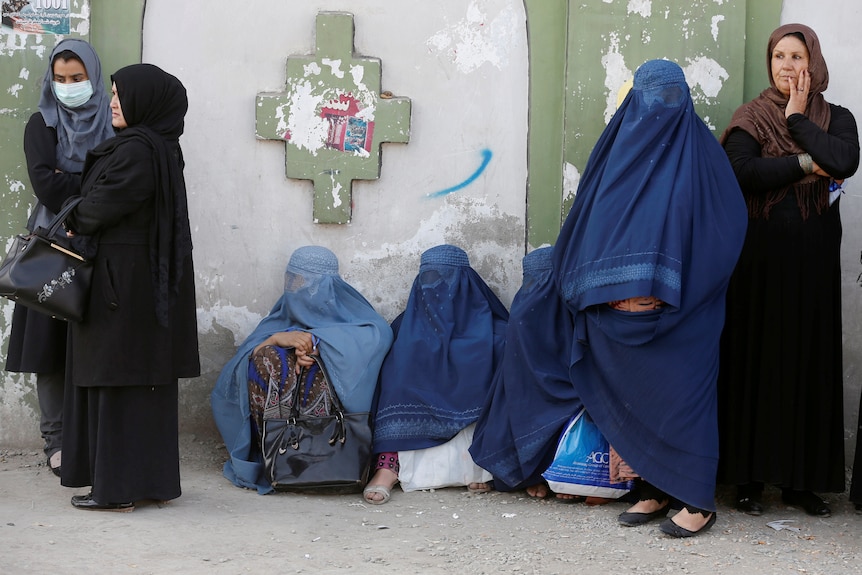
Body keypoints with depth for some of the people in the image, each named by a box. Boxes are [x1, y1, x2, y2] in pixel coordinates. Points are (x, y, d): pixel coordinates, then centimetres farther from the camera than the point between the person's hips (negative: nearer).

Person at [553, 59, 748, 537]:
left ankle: (696, 499, -1)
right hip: (618, 309, 4)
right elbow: (587, 219, 15)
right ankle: (652, 490, 13)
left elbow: (728, 221, -5)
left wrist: (672, 287, -11)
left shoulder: (698, 149, 1)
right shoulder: (618, 146, 13)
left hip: (679, 309, -4)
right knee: (631, 394, 4)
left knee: (680, 390, -6)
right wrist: (603, 286, 3)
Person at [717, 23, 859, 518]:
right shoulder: (751, 118, 4)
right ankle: (751, 477, 4)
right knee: (758, 361, -1)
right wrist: (807, 164, -11)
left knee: (811, 362, 3)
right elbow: (741, 171, -15)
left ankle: (801, 478, 10)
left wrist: (797, 119, -7)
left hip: (814, 259, 2)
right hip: (762, 257, -2)